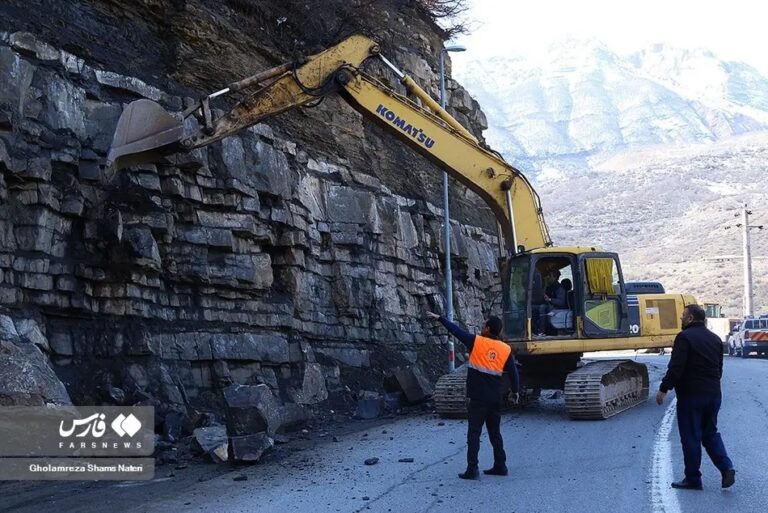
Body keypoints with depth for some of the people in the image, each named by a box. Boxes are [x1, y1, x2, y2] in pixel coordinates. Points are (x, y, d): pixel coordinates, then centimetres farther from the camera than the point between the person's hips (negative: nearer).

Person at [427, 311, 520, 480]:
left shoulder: (476, 342, -7)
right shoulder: (506, 349, 2)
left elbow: (455, 330, 0)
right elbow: (513, 372, 6)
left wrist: (439, 318, 12)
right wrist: (515, 391, 21)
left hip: (478, 398, -4)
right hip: (495, 398, 4)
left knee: (474, 433, -2)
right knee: (495, 433, 16)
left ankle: (472, 469, -6)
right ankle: (500, 466, 20)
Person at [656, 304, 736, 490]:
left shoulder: (685, 337, -12)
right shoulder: (715, 338, 13)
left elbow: (676, 367, -19)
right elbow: (719, 368, 20)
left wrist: (664, 389, -13)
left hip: (691, 395, -7)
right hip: (713, 394, 7)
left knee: (690, 437, 1)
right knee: (710, 433, 18)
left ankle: (693, 479, 7)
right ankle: (726, 467, 2)